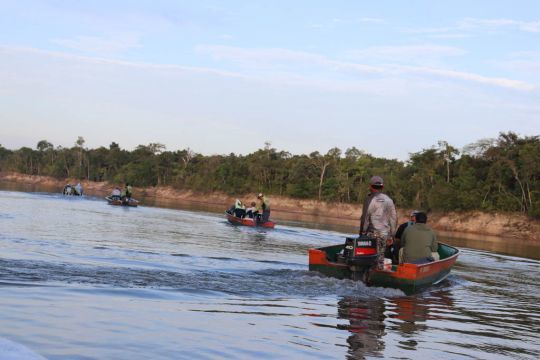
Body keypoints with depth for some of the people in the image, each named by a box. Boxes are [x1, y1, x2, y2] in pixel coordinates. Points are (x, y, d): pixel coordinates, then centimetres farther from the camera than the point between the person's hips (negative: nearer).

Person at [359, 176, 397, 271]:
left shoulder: (370, 200, -6)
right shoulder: (388, 200, 10)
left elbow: (364, 218, -8)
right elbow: (394, 218, 12)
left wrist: (362, 233, -2)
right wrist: (390, 235, 18)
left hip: (372, 234, -5)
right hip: (384, 234, 5)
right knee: (380, 258, 10)